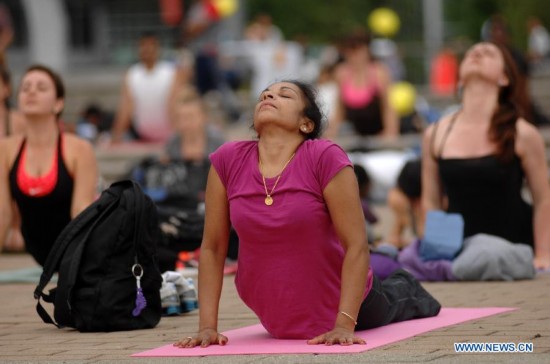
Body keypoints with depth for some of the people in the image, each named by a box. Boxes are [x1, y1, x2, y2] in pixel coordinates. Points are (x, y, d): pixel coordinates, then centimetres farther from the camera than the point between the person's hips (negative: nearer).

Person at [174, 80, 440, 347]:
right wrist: (207, 326, -17)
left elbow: (357, 245, -27)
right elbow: (212, 247, -12)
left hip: (340, 302, -3)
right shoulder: (227, 160, -18)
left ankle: (404, 290, 62)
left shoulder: (325, 157, -27)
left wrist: (344, 326, -32)